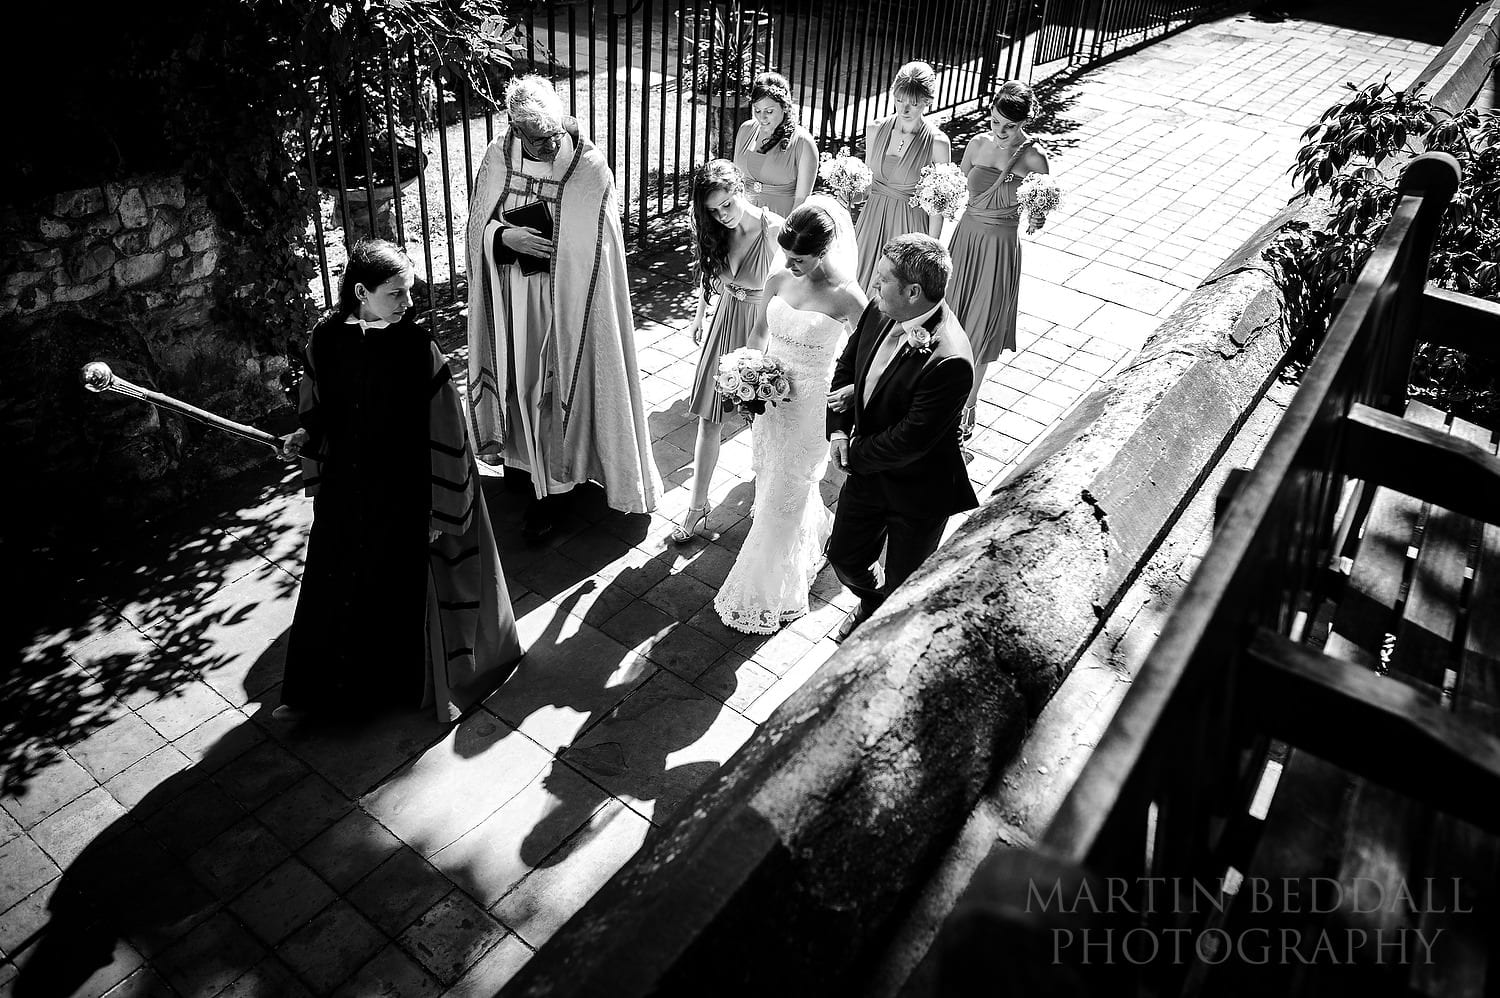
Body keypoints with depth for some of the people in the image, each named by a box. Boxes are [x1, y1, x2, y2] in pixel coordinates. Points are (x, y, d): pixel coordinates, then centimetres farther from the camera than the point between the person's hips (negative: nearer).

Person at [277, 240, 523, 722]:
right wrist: (303, 436, -9)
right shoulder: (326, 340, -6)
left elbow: (444, 434, -12)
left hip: (403, 496, -3)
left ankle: (411, 683, 35)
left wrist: (441, 512, -11)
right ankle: (318, 691, 34)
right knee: (330, 589, 14)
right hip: (343, 491, 3)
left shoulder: (417, 348, -16)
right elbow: (318, 408, 12)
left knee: (407, 588, 11)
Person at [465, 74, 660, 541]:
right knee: (521, 378, 17)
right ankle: (522, 455, 39)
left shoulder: (589, 168, -15)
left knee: (558, 383, 5)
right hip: (513, 298, 4)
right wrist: (505, 237, -18)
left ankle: (549, 485, 18)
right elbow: (478, 226, 3)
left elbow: (595, 249, -11)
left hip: (566, 301, -3)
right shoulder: (497, 158, -5)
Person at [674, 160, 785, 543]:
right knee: (710, 417, 6)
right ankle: (698, 505, 17)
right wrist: (700, 314, 22)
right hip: (727, 321, 5)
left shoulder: (774, 231, -24)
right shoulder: (716, 230, -7)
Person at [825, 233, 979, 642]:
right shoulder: (880, 311, -11)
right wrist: (838, 428, -8)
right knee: (843, 555, 25)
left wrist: (855, 454, -14)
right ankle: (871, 601, 58)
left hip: (917, 490, -7)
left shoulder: (948, 361, -35)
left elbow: (909, 441, -28)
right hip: (867, 469, 7)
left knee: (905, 585, 17)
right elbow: (847, 364, 5)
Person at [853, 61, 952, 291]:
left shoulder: (937, 144, -13)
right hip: (872, 219, 4)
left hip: (911, 223, -4)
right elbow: (867, 179, 9)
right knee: (864, 283, 11)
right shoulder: (875, 131, -2)